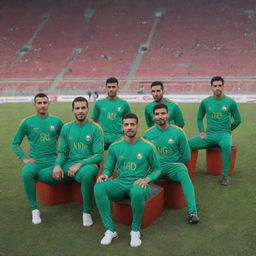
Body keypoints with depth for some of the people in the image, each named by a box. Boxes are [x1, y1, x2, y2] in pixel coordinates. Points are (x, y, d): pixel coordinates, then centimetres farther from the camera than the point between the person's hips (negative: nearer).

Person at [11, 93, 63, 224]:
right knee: (27, 173, -35)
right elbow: (15, 143, 10)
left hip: (52, 161, 1)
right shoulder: (27, 122, 5)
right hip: (35, 161, -1)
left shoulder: (56, 121, 9)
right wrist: (24, 158, -3)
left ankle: (33, 176, 2)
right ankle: (34, 209, -18)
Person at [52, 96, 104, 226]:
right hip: (70, 163, 5)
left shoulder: (95, 129, -2)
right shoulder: (66, 128, 10)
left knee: (86, 173, -39)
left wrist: (80, 164, -21)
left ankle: (87, 212, -20)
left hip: (88, 164, -4)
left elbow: (99, 156, -8)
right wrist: (57, 165, -11)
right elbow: (62, 151, 11)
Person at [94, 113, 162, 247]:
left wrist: (147, 179, -14)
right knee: (99, 187, -28)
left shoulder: (148, 147, -2)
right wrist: (104, 175, -13)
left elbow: (157, 169, 7)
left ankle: (135, 230, -13)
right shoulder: (114, 147, 5)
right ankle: (110, 230, -19)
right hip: (120, 184, 3)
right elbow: (108, 168, 12)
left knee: (138, 192, -40)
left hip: (138, 185, -3)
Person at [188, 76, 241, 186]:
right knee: (187, 144, -19)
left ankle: (225, 176, -24)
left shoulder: (230, 102, 1)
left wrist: (227, 130, 11)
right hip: (209, 135, 3)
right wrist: (202, 132, 5)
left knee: (226, 146, -39)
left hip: (224, 134, -3)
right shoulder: (205, 102, 7)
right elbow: (199, 119, 18)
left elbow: (237, 120, 11)